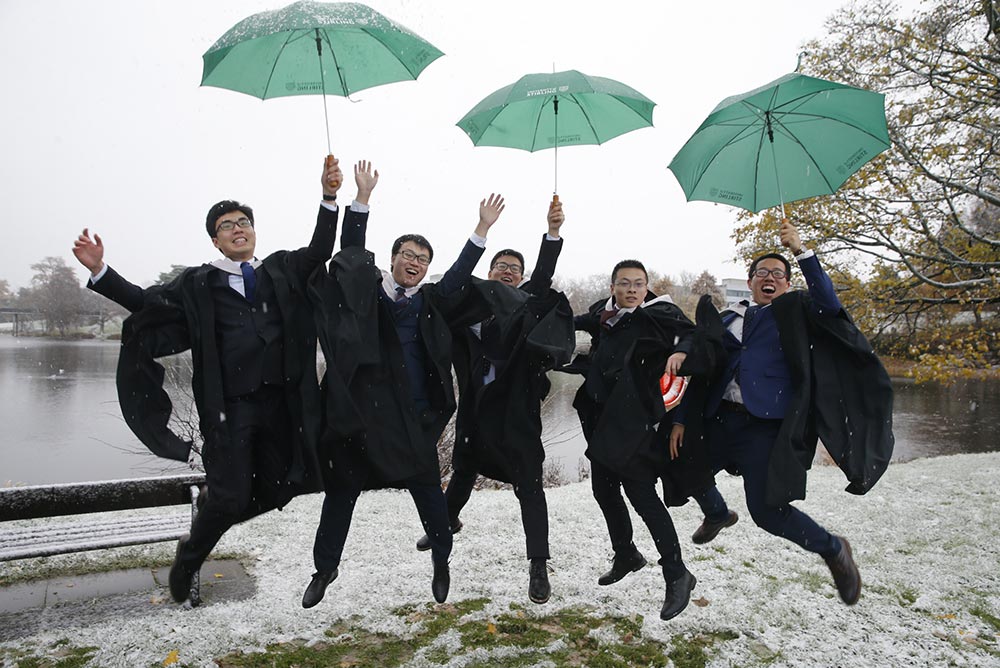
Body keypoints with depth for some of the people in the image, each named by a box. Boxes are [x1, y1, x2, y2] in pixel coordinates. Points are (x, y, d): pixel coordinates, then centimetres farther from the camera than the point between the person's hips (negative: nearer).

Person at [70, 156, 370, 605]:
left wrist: (329, 197, -8)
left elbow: (320, 250, 4)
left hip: (280, 402, 3)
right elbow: (147, 302, 9)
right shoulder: (199, 284, 6)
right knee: (230, 497, -3)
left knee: (274, 491, 9)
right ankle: (188, 559, 28)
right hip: (229, 408, -3)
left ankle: (210, 507, 40)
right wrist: (99, 270, -2)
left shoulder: (283, 270, 11)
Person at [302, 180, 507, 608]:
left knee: (427, 489, 7)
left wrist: (483, 229, -6)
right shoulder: (364, 290, 6)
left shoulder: (431, 301, 8)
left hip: (411, 415, 1)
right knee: (341, 491, 11)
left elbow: (459, 275, 1)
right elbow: (352, 250, 0)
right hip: (358, 408, 0)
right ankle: (325, 568, 31)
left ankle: (441, 562, 29)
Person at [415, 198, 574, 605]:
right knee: (464, 470, 23)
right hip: (476, 407, 3)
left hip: (516, 409, -3)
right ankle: (449, 521, 51)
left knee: (528, 485, -4)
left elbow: (544, 276, -14)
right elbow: (456, 348, 1)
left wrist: (553, 231, -26)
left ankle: (538, 567, 3)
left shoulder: (527, 303, 2)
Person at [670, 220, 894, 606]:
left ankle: (833, 549, 16)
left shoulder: (794, 313, 7)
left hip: (766, 426, -5)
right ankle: (717, 514, 50)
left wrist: (801, 251, -20)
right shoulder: (730, 318, 15)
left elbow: (828, 304, -16)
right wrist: (680, 419, 8)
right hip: (721, 418, 5)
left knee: (766, 509, -13)